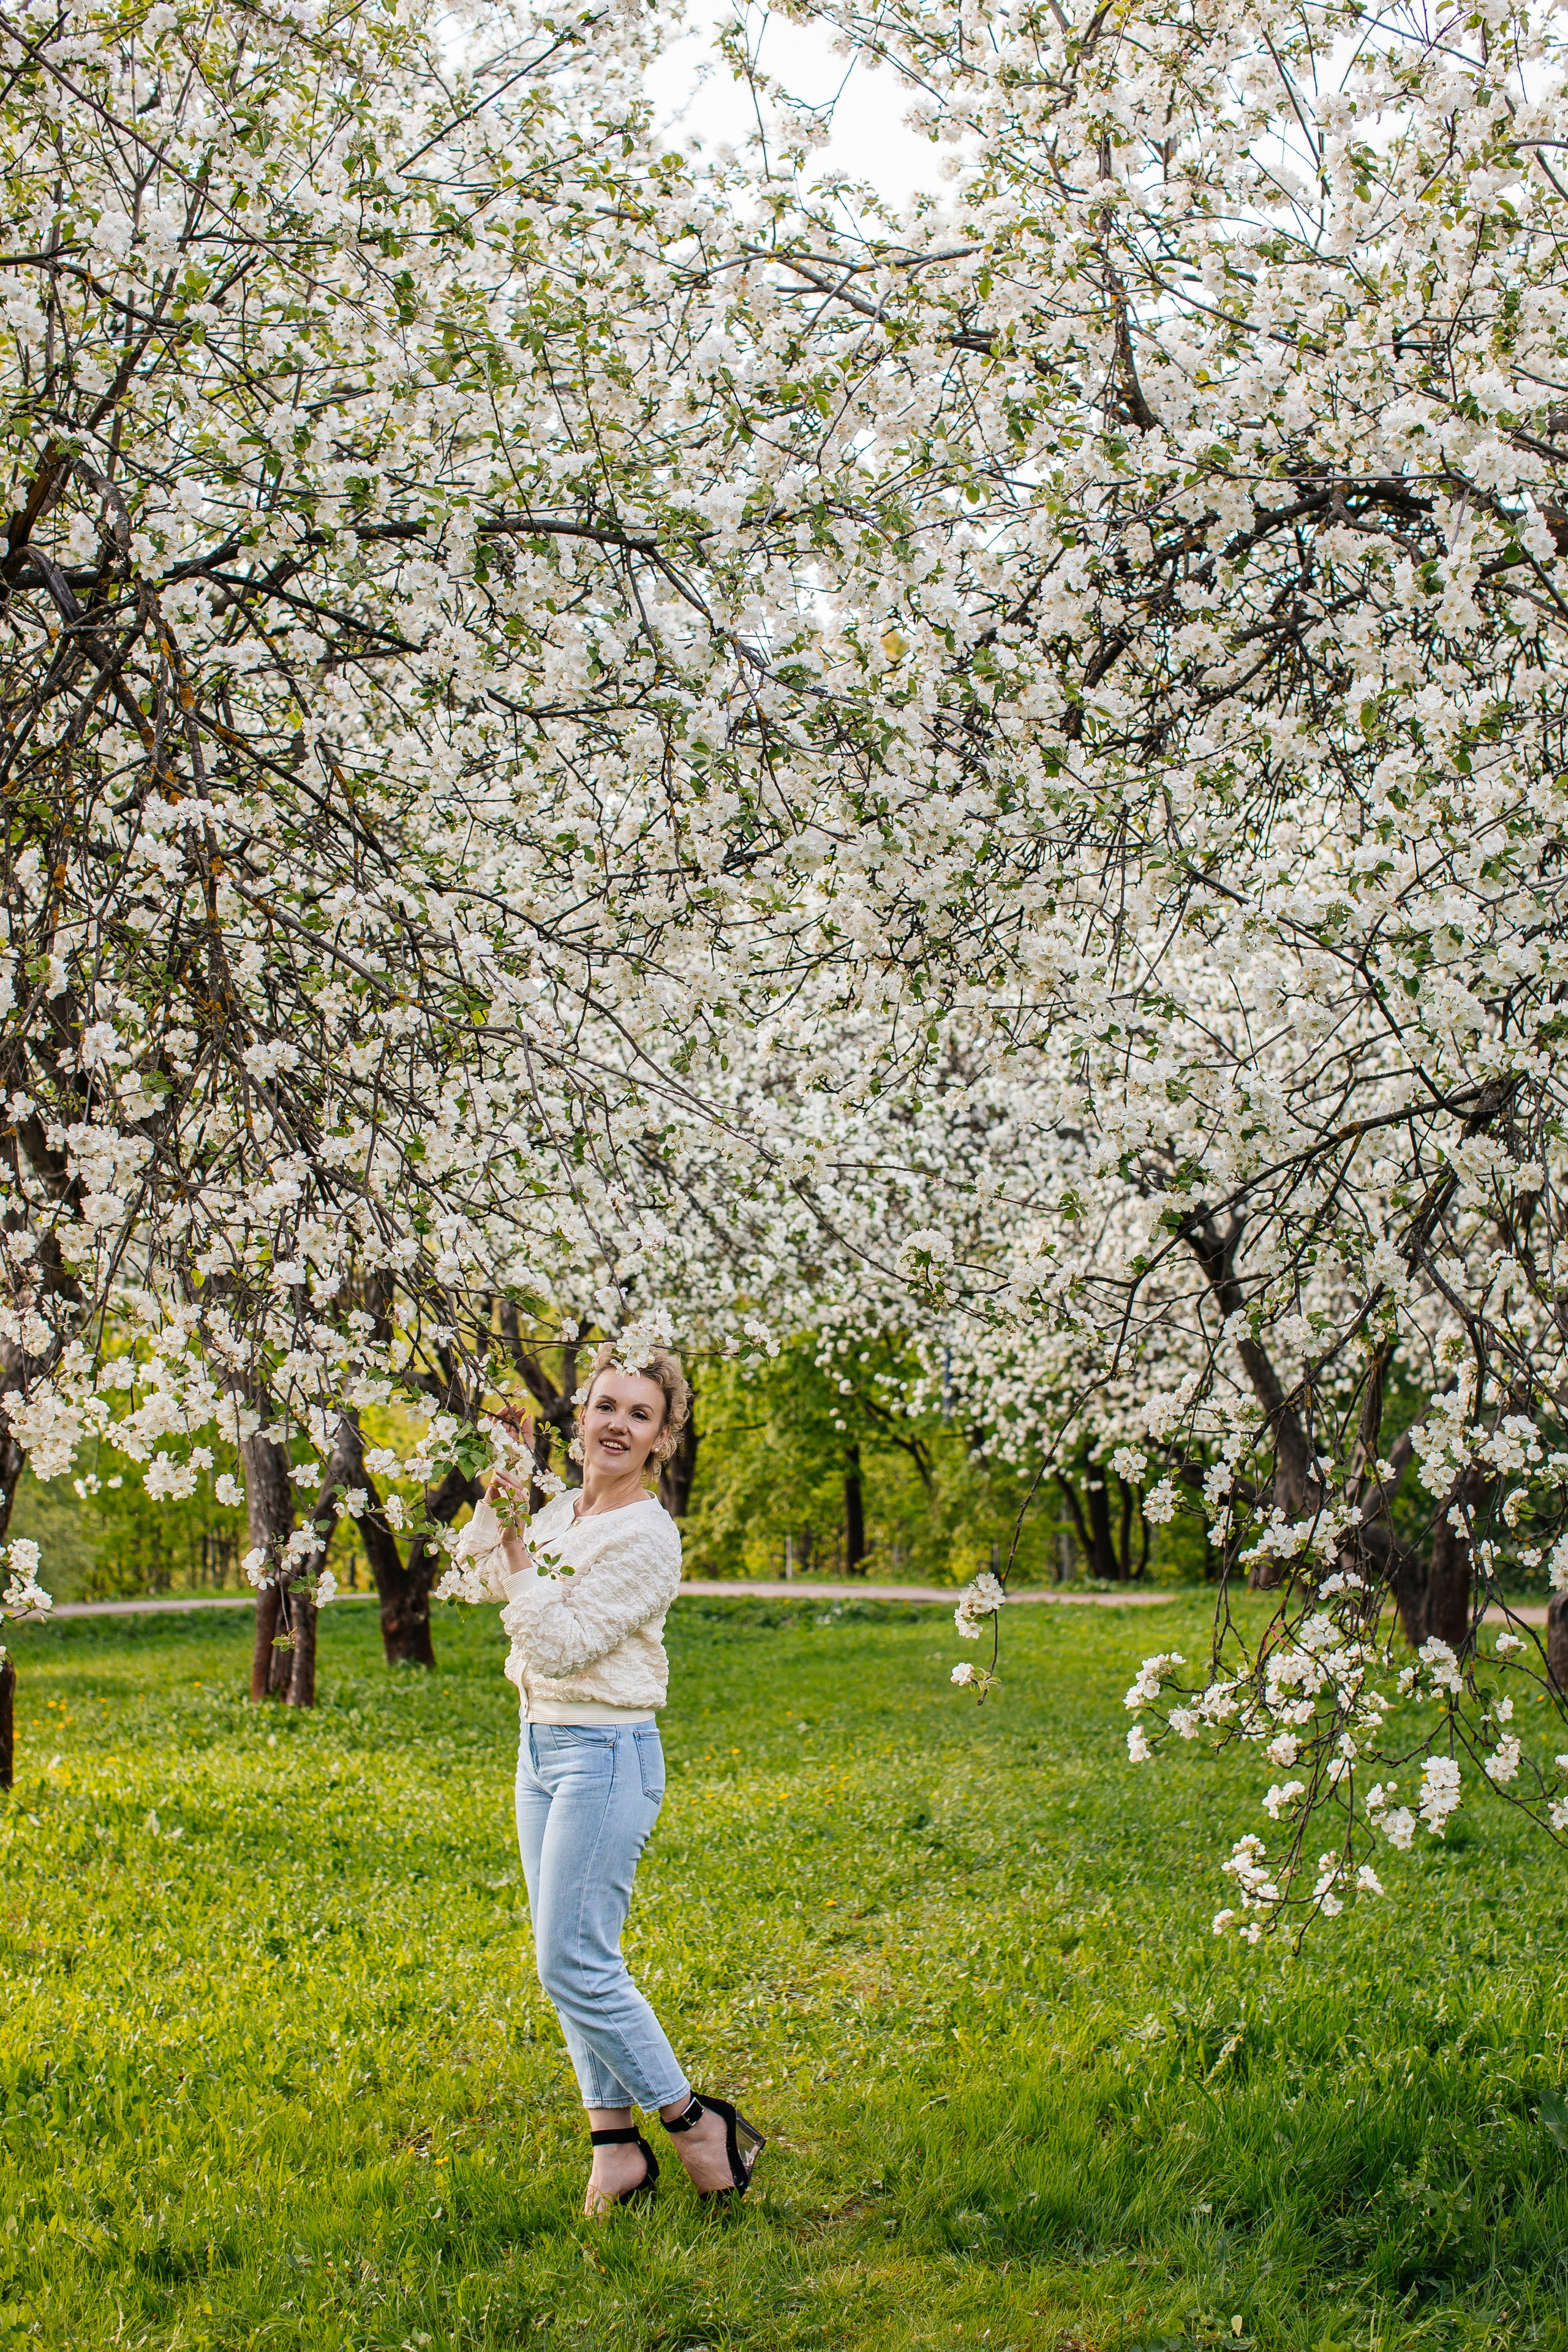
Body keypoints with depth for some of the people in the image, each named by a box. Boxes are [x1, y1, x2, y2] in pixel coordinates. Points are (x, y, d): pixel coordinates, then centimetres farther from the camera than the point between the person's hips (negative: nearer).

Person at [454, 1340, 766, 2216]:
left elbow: (562, 1646, -22)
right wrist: (499, 1505, 11)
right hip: (542, 1748, 9)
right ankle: (617, 2145, 19)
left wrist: (519, 1553, -16)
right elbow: (491, 1576, 26)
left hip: (605, 1755, -9)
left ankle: (699, 2126, 5)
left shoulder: (647, 1537, -16)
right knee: (572, 1960, 10)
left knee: (575, 1962, -9)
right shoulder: (563, 1512, 8)